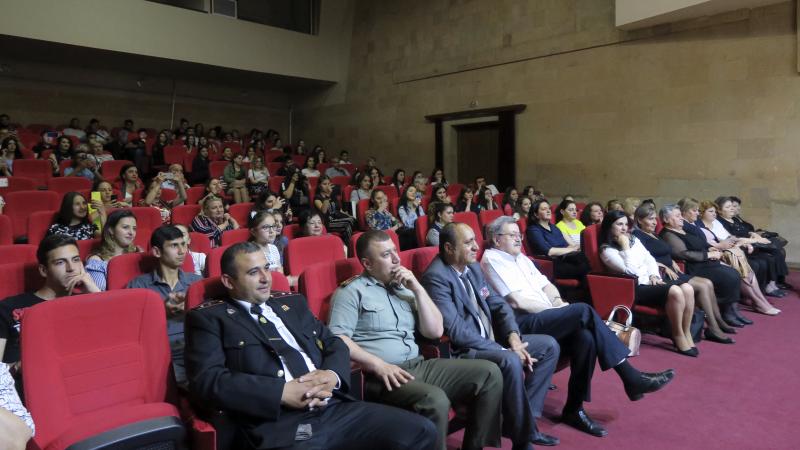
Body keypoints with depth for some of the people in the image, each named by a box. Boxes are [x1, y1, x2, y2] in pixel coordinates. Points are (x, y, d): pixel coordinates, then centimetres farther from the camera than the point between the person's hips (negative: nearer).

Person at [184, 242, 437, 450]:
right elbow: (207, 380, -7)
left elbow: (335, 344, 20)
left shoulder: (292, 303, 22)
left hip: (335, 407, 6)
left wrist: (331, 375, -4)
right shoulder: (209, 318, 6)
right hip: (277, 425, -5)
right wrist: (282, 392, -14)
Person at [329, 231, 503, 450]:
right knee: (435, 401, -35)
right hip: (380, 375, -7)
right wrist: (378, 365, -21)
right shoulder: (352, 291, 0)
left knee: (489, 372, -4)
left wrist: (418, 289, 2)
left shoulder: (404, 288, 18)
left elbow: (435, 331, 12)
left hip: (419, 366, 7)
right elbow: (337, 338, -12)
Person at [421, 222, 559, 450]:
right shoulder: (435, 277, -19)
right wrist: (505, 351, -21)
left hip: (490, 340, 10)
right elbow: (457, 331, -24)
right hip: (461, 351, -9)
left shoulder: (473, 267, 9)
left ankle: (526, 418, 7)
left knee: (549, 345, 5)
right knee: (510, 362, -34)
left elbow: (498, 304, 11)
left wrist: (513, 337, -8)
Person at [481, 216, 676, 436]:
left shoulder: (521, 258, 23)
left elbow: (545, 285, 21)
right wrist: (555, 308, -8)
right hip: (520, 324, -8)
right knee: (583, 310, -24)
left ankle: (574, 408, -10)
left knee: (585, 338, -21)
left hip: (542, 317, 8)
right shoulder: (492, 259, -5)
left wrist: (558, 302, -1)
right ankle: (632, 378, -17)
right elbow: (517, 301, -13)